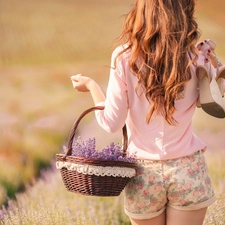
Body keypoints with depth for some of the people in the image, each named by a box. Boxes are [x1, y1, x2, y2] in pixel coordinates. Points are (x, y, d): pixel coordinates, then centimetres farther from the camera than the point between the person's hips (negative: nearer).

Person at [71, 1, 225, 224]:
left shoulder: (124, 57, -11)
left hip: (145, 172, 0)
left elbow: (111, 122, -6)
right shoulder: (194, 58, -8)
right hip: (188, 170, 0)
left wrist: (90, 85, 9)